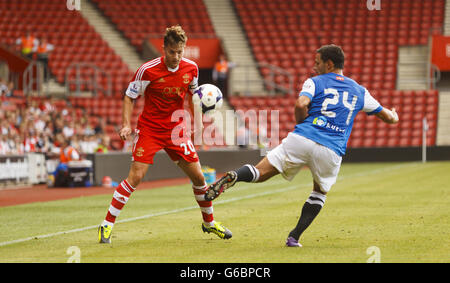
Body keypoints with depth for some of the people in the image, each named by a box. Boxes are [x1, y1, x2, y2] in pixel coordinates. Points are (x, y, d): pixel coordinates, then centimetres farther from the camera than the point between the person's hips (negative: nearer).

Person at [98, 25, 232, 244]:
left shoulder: (191, 68, -4)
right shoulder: (148, 70, -16)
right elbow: (129, 97, -6)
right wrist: (127, 124, -17)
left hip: (176, 130, 4)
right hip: (149, 129, -4)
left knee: (198, 177, 5)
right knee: (135, 177, -16)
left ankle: (209, 222, 27)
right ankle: (107, 225, -8)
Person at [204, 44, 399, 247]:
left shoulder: (315, 82, 11)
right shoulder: (359, 91, 22)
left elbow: (301, 104, -10)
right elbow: (387, 117, 33)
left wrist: (301, 124, 9)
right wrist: (393, 115, 56)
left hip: (301, 139, -2)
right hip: (331, 152, 2)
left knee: (260, 174, 0)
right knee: (320, 192, 26)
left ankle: (233, 177, -33)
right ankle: (294, 237, 12)